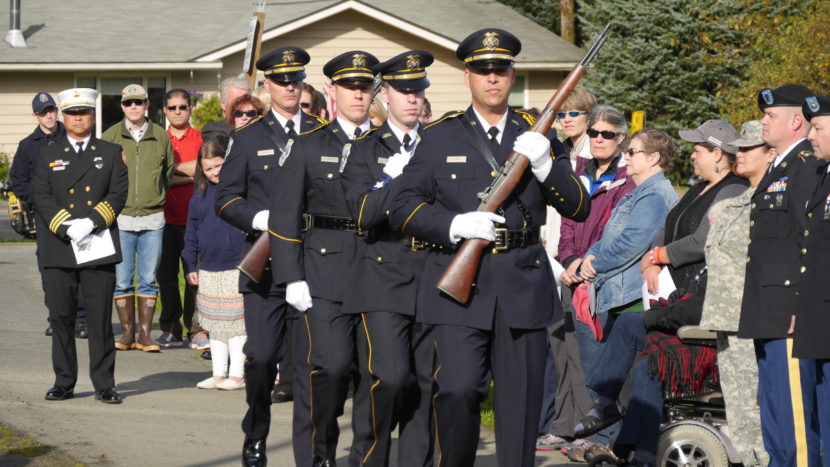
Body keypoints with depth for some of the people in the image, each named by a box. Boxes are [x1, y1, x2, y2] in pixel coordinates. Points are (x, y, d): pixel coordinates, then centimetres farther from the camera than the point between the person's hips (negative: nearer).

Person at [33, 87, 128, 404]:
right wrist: (67, 227, -13)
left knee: (100, 319, -1)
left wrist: (91, 222, -14)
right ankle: (64, 382, 12)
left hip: (99, 248, -1)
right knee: (60, 318, 3)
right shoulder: (48, 155, 12)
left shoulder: (110, 153, 11)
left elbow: (118, 194, 1)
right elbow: (41, 197, 3)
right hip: (59, 251, 1)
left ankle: (104, 384, 4)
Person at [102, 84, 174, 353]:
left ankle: (145, 334, 7)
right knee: (121, 280, 1)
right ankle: (127, 334, 10)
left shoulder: (161, 137, 6)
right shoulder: (110, 137, 2)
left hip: (152, 219, 1)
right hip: (120, 219, -1)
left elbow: (169, 173, 18)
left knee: (148, 279, 2)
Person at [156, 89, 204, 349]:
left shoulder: (201, 139, 6)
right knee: (166, 274, 4)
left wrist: (172, 167, -7)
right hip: (165, 218, 2)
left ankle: (197, 329, 3)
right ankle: (170, 330, 12)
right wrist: (190, 174, -8)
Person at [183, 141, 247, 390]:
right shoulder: (200, 196, 10)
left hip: (237, 269, -5)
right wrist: (190, 266, 12)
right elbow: (191, 235, 16)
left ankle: (237, 374, 3)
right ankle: (218, 373, 17)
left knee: (237, 322, -3)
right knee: (214, 323, 10)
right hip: (208, 271, 5)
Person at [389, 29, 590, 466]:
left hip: (523, 284, 2)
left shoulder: (537, 134, 11)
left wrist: (545, 164, -12)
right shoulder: (439, 137, 7)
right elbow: (404, 209, 2)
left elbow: (579, 208, 5)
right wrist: (455, 224, -15)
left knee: (521, 397, 3)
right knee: (457, 390, -13)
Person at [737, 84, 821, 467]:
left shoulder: (808, 166, -12)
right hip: (770, 318, 11)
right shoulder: (778, 169, 20)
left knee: (795, 415, -9)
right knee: (774, 414, 16)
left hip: (791, 317, -11)